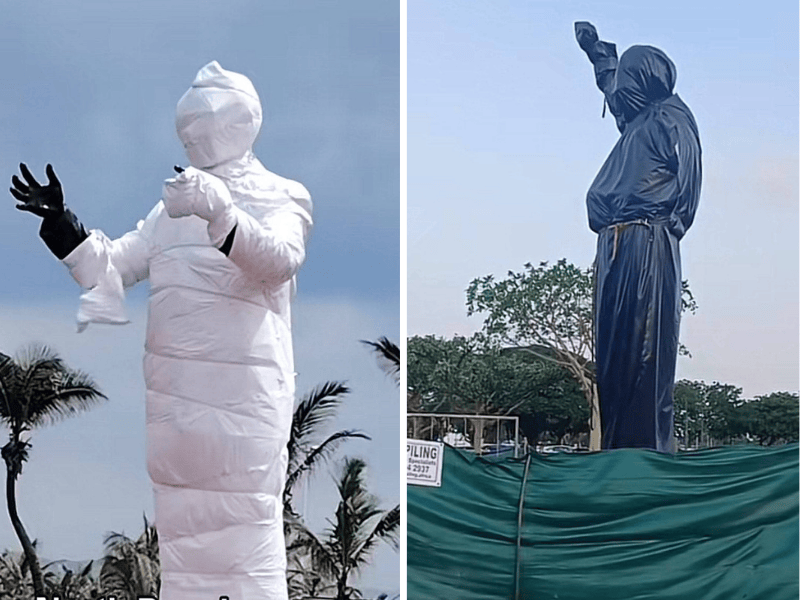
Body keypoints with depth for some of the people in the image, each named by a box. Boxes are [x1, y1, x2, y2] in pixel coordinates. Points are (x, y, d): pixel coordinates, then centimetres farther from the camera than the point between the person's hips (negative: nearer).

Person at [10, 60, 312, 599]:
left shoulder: (280, 197, 1)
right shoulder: (174, 205, 21)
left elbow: (279, 257, -21)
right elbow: (110, 267, 17)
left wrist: (219, 211, -38)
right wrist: (58, 217, 2)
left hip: (242, 397, -6)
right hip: (171, 393, 7)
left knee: (245, 530, -10)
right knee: (178, 531, 13)